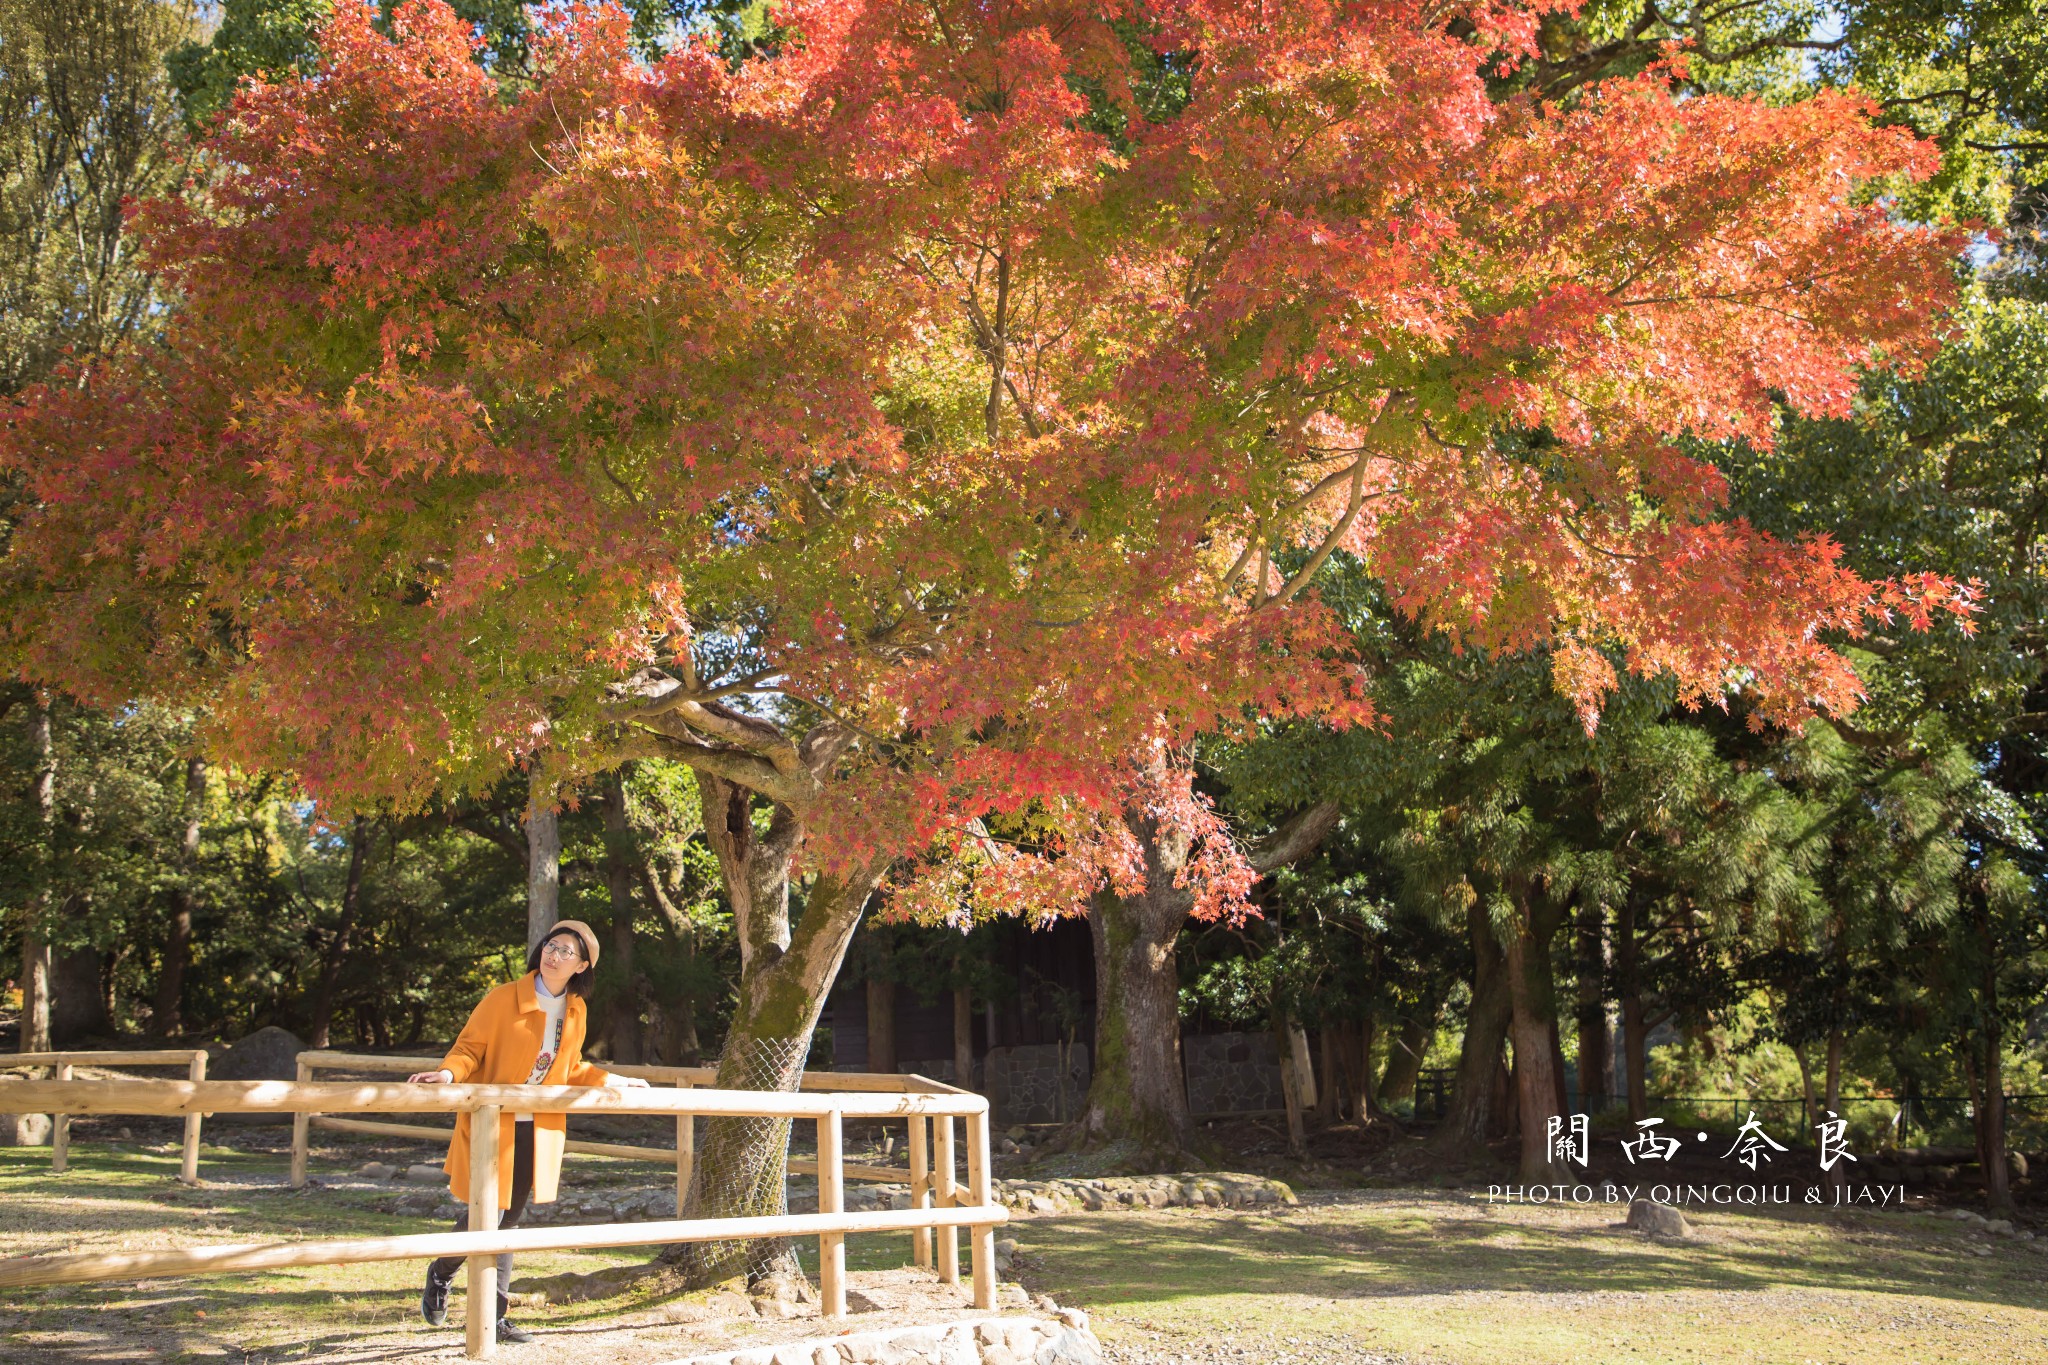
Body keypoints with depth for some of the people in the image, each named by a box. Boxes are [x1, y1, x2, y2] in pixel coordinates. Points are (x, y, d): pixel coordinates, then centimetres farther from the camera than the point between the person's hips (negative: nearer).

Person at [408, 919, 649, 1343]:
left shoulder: (575, 1011, 7)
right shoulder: (504, 999, -10)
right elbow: (470, 1046, -8)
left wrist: (614, 1081, 16)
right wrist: (449, 1072, -28)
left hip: (537, 1132, 5)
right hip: (491, 1127, -5)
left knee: (508, 1220, 9)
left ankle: (493, 1316, 16)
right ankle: (440, 1274, 25)